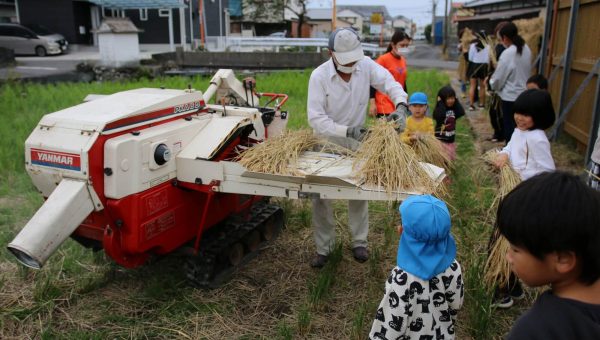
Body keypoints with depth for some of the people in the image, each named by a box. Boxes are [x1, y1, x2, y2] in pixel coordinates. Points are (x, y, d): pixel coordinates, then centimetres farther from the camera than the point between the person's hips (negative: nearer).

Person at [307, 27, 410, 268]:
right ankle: (324, 247, 18)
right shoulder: (319, 76, -22)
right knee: (321, 195, 2)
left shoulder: (366, 65, -14)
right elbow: (316, 118, -25)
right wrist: (347, 131, -34)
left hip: (357, 142, 2)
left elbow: (390, 83, -8)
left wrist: (401, 105, -30)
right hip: (327, 141, -2)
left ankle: (359, 242, 29)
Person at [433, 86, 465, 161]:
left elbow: (462, 112, -15)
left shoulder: (454, 109, 3)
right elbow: (441, 115, -36)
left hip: (451, 141, 7)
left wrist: (456, 101, -8)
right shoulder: (439, 109, -14)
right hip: (440, 140, -6)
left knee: (450, 160, 17)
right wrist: (440, 102, -24)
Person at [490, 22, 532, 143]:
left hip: (510, 96, -7)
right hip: (524, 94, 7)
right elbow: (525, 71, 13)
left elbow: (498, 78, -14)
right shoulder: (526, 49, 4)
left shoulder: (507, 54, -20)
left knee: (509, 126, 6)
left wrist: (492, 83, 7)